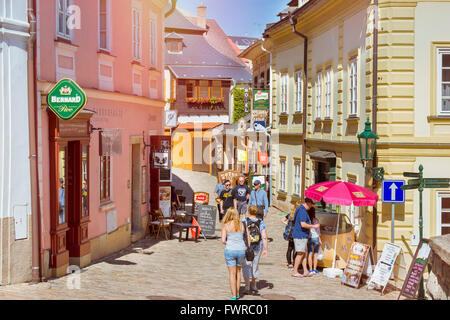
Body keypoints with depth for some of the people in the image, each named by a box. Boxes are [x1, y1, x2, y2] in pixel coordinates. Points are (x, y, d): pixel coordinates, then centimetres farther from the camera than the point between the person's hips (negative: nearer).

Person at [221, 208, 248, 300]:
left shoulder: (225, 226, -5)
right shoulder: (242, 224, 2)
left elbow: (223, 240, -9)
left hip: (230, 250, -3)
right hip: (241, 250, 3)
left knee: (232, 273, 5)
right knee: (238, 272, 20)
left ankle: (233, 296, 3)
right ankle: (237, 293, 26)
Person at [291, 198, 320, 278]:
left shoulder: (302, 209, 16)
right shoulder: (303, 211, -18)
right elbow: (303, 224, -25)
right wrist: (314, 226, -17)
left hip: (302, 236, 11)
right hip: (300, 235, -11)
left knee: (304, 253, 9)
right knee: (300, 253, -8)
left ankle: (305, 271, 10)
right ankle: (294, 271, -5)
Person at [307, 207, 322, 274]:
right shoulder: (316, 220, -7)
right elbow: (317, 230, -5)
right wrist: (319, 239, 2)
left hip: (308, 238, 1)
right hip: (315, 237, -1)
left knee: (310, 254, 6)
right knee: (315, 254, 6)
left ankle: (310, 269, 6)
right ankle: (314, 269, 5)